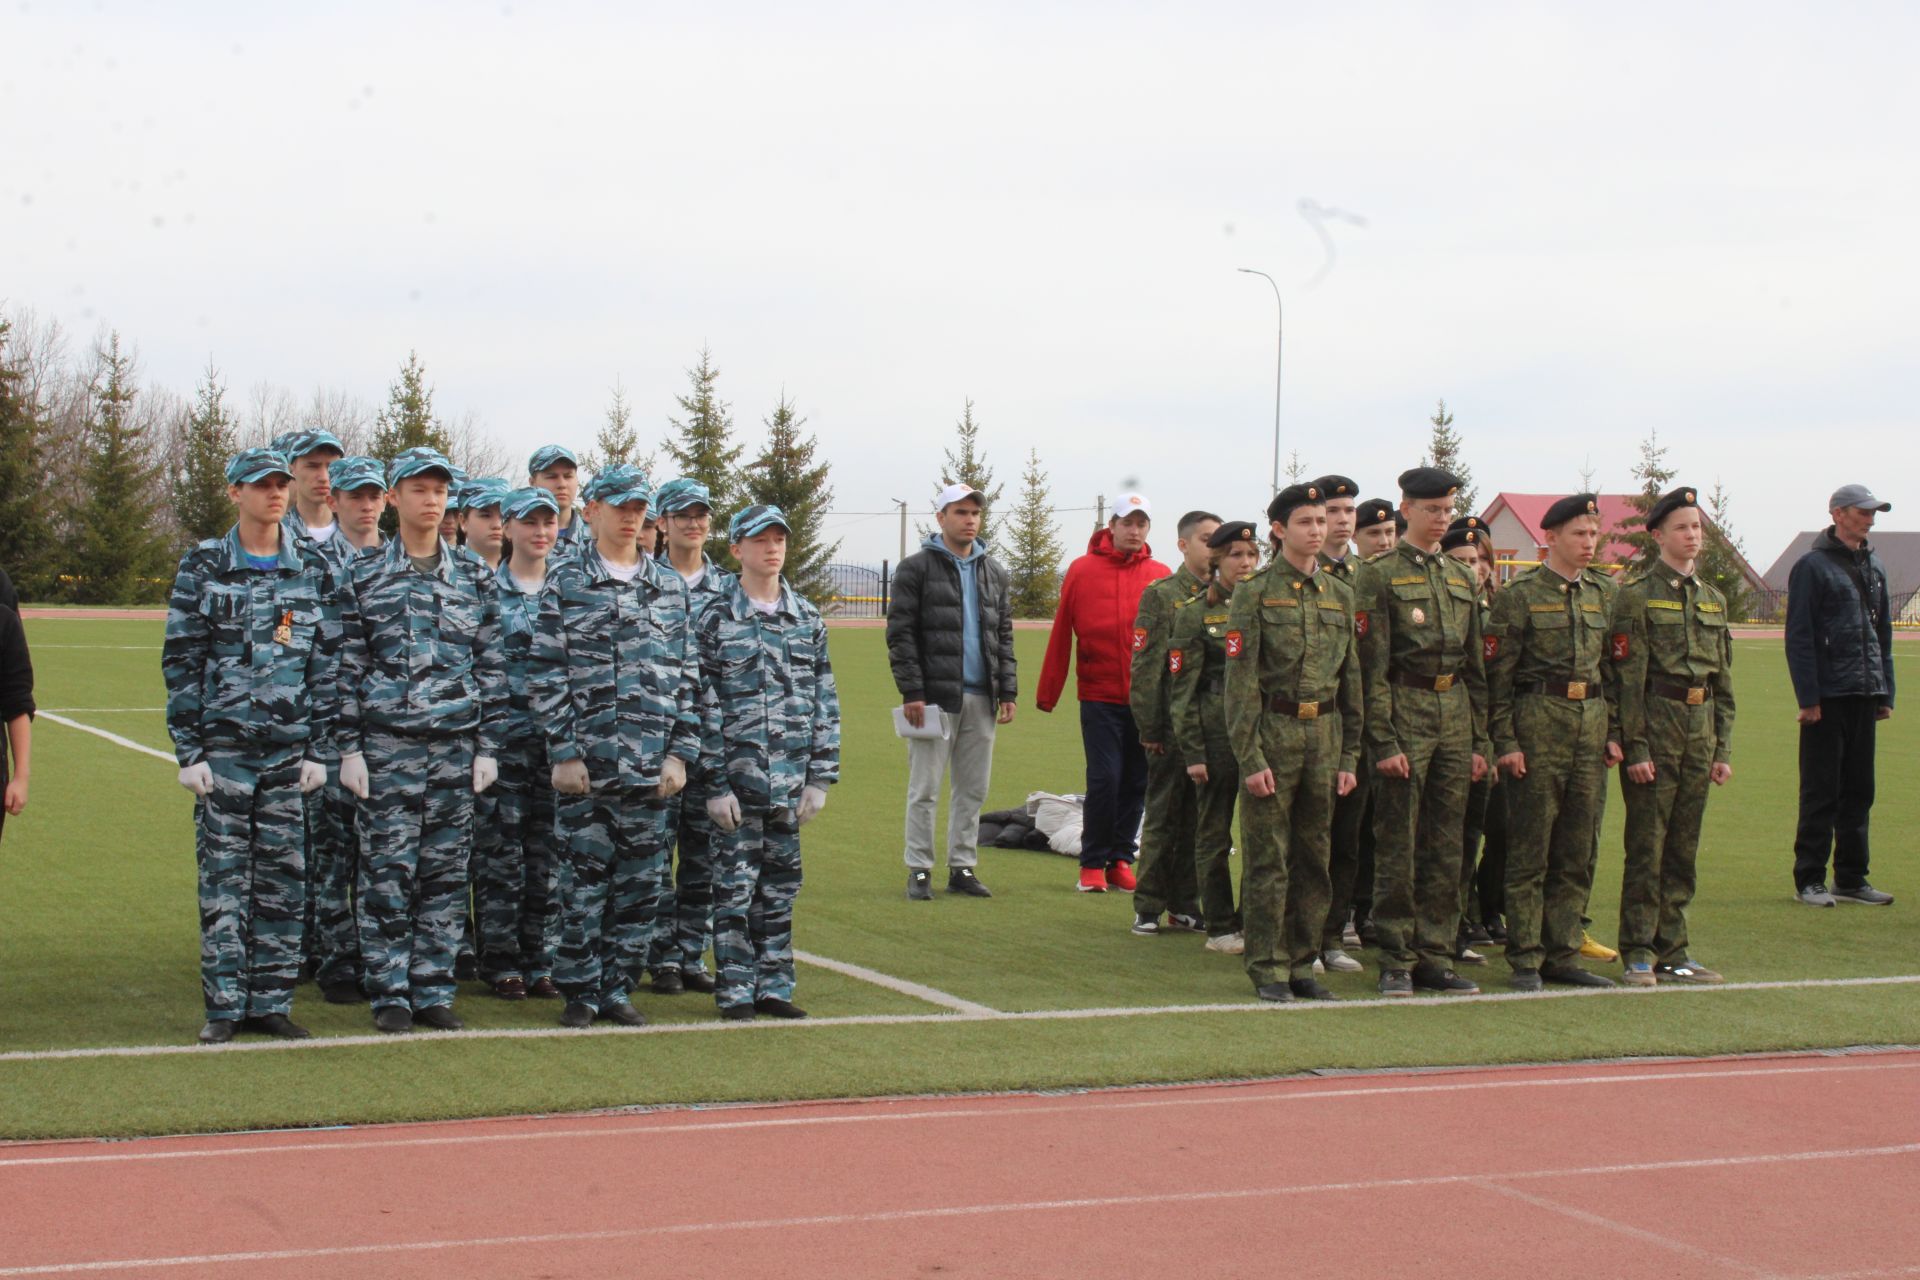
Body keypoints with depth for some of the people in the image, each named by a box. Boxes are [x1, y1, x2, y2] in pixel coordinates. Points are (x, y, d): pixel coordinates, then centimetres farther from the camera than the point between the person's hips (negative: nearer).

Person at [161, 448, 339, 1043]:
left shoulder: (312, 568, 8)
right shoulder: (203, 566, 2)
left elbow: (326, 661, 8)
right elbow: (180, 660, 1)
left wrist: (318, 749, 2)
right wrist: (188, 750, -5)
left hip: (289, 747, 2)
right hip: (223, 743, -2)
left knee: (284, 877, 3)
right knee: (223, 874, 0)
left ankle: (271, 1001, 12)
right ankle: (224, 1005, 6)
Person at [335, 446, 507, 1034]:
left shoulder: (475, 576, 9)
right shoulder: (363, 574, 4)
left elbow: (492, 666, 9)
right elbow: (348, 665, 2)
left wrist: (488, 747, 3)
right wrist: (350, 748, -4)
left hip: (456, 744, 2)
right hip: (387, 745, -2)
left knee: (446, 872, 5)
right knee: (386, 873, -1)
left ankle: (434, 991, 12)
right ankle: (390, 995, 6)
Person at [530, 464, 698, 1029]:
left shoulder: (669, 585, 12)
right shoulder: (565, 578, 2)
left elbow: (686, 676, 12)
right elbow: (548, 671, -3)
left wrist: (680, 752, 3)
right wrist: (563, 751, -9)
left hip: (650, 764, 3)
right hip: (587, 760, -3)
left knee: (642, 881, 4)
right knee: (584, 878, 0)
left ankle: (618, 988, 14)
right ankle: (580, 992, 9)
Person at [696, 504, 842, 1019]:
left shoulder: (808, 619, 9)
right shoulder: (717, 620, -2)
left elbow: (825, 702, 9)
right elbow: (706, 706, -4)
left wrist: (819, 778, 3)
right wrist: (716, 784, -9)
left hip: (790, 779, 3)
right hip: (738, 777, -3)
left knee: (781, 884, 9)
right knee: (736, 883, -1)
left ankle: (773, 987, 16)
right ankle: (736, 991, 7)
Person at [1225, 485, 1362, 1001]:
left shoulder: (1339, 595, 11)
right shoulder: (1254, 593, -4)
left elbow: (1351, 678, 14)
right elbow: (1240, 681, -7)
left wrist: (1349, 756, 9)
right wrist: (1250, 758, -13)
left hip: (1324, 734, 5)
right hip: (1273, 731, -5)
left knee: (1314, 857, 8)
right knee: (1268, 859, -2)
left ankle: (1302, 963, 17)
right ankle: (1268, 969, 4)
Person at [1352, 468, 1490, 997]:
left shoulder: (1460, 577, 15)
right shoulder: (1379, 575, -4)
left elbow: (1475, 666, 17)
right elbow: (1373, 665, -9)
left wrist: (1479, 740, 11)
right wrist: (1384, 741, -15)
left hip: (1455, 716, 6)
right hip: (1405, 714, -6)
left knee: (1446, 847, 7)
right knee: (1398, 848, -2)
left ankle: (1435, 958, 13)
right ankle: (1396, 961, 4)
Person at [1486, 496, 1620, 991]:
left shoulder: (1603, 593, 13)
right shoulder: (1520, 595, -3)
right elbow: (1498, 675, -4)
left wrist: (1614, 732, 9)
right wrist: (1505, 741, -10)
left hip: (1592, 727, 5)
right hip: (1538, 730, -5)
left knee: (1577, 853, 8)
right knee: (1529, 853, -2)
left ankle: (1563, 955, 15)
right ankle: (1526, 960, 4)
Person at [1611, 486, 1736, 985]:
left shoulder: (1713, 600, 15)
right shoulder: (1637, 596, -5)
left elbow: (1723, 682, 17)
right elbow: (1628, 678, -9)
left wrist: (1723, 748, 12)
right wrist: (1635, 748, -14)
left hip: (1700, 727, 6)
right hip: (1657, 724, -6)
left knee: (1685, 848, 9)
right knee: (1647, 845, -4)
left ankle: (1671, 951, 14)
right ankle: (1638, 953, 2)